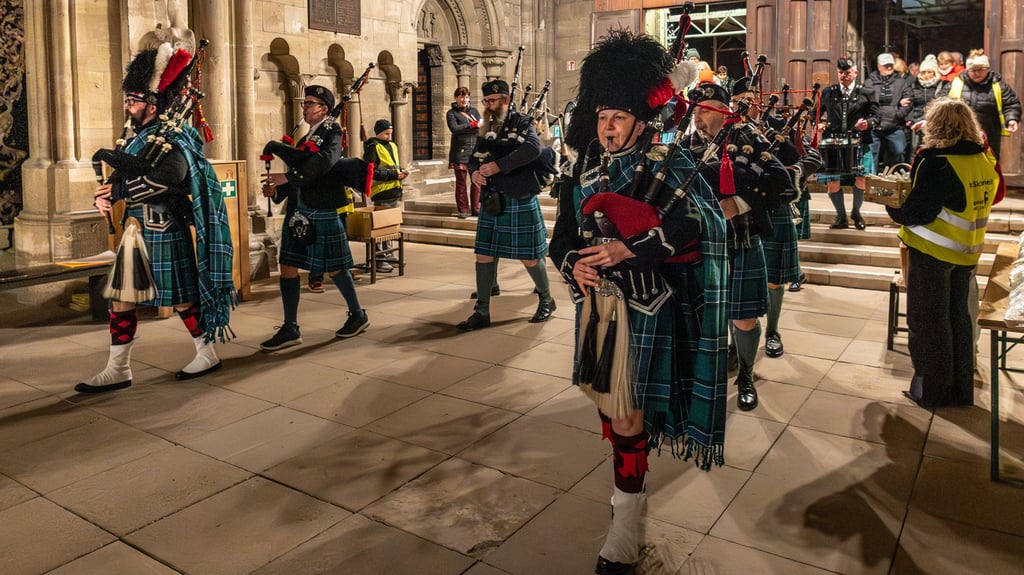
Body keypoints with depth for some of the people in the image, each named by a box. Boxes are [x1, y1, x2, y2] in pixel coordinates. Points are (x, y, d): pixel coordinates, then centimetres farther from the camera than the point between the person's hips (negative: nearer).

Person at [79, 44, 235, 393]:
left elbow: (165, 179, -33)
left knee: (182, 298, 4)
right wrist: (103, 196, -7)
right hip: (137, 234, 9)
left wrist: (119, 189, -24)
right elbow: (118, 178, 15)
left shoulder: (172, 142, -16)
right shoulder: (138, 139, 13)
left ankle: (208, 355, 22)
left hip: (164, 237, -9)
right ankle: (118, 369, 17)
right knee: (121, 298, 9)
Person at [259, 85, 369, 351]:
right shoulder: (305, 138, 17)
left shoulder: (332, 132, -6)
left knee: (334, 268, 5)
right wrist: (276, 190, -4)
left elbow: (325, 161, -26)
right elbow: (297, 176, 15)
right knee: (288, 267, 3)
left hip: (322, 213, -7)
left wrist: (288, 177, -31)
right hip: (298, 212, 7)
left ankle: (358, 315, 25)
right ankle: (290, 329, 11)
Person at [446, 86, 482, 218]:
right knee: (461, 181, 0)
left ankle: (476, 209, 10)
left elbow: (480, 127, 6)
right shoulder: (451, 113, 4)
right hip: (460, 151, -3)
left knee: (477, 180, 1)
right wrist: (472, 125, -13)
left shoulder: (474, 111, 16)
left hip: (475, 150, 3)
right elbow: (454, 128, -12)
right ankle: (463, 210, 7)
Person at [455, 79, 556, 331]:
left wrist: (498, 165, -29)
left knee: (529, 256, 3)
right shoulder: (485, 128, 12)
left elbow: (533, 149, -24)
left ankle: (546, 300, 26)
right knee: (484, 254, 4)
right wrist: (474, 172, -9)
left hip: (520, 200, -6)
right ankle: (482, 311, 13)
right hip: (491, 199, 6)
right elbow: (474, 157, 15)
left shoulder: (523, 123, -6)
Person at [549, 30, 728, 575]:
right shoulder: (585, 172, 10)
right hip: (596, 301, 6)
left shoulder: (667, 166, -7)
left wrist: (626, 250, -27)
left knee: (627, 411, -5)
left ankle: (626, 527, 8)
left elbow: (694, 223, -21)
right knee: (604, 396, 16)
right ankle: (632, 479, 40)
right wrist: (573, 264, -14)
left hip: (642, 307, -6)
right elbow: (564, 235, 9)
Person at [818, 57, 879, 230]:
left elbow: (875, 117, 3)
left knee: (860, 180, -10)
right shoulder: (828, 92, 12)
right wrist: (819, 123, 0)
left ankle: (856, 213, 18)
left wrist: (867, 123, -18)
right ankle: (841, 216, 21)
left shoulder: (867, 92, 7)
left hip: (859, 143, -1)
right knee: (832, 184, -2)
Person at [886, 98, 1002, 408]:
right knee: (958, 317, 16)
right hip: (967, 252, 7)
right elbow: (990, 198, 13)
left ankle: (932, 389, 15)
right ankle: (961, 389, 25)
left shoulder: (937, 162, -21)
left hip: (932, 253, -7)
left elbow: (915, 213, -22)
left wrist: (892, 206, -3)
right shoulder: (986, 159, 2)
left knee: (928, 321, 5)